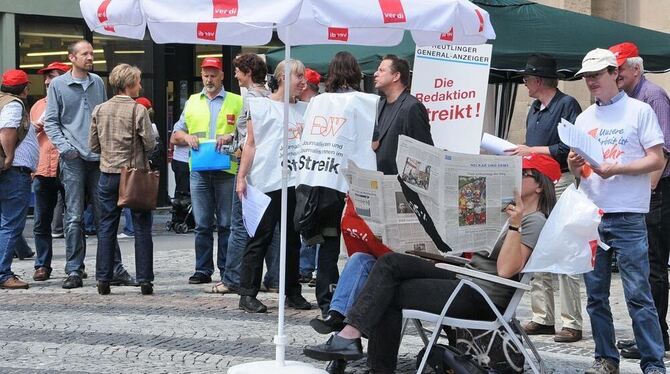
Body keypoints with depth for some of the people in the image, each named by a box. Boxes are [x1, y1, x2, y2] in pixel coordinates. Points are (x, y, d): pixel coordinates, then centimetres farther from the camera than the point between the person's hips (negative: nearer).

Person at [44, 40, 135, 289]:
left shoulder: (98, 82, 13)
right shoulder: (58, 85, 3)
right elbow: (50, 121, 2)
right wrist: (65, 147, -10)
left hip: (99, 157, 3)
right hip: (73, 159, -3)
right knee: (74, 217, -2)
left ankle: (115, 268, 7)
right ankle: (74, 271, 3)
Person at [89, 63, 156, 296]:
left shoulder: (99, 110, 2)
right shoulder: (138, 110, -10)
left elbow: (93, 145, 6)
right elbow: (150, 144, -12)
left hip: (108, 174, 4)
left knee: (106, 227, 9)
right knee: (142, 228, 4)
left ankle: (103, 279, 8)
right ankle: (144, 280, 4)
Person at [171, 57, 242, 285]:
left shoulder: (237, 102, 7)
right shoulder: (192, 102, 16)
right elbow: (175, 136, 18)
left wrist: (231, 136, -15)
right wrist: (187, 137, -4)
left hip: (227, 170, -2)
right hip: (199, 170, 3)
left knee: (226, 223, 0)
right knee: (202, 224, 4)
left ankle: (227, 271, 6)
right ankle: (203, 270, 9)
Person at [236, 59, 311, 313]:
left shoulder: (302, 111, 18)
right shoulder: (261, 106, 3)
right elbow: (251, 144, 0)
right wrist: (241, 177, -6)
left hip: (293, 182, 5)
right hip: (265, 183, -5)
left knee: (293, 239, 9)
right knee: (260, 238, -5)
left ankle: (293, 293, 16)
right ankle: (247, 294, -2)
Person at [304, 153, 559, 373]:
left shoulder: (535, 222, -9)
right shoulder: (510, 211, 21)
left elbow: (505, 270, -22)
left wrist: (515, 225, -28)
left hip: (482, 299, -9)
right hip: (466, 279, 9)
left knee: (389, 294, -13)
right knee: (391, 262, -9)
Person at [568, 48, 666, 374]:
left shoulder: (639, 111, 1)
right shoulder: (584, 118, 15)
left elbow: (657, 160, -5)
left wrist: (616, 169, -16)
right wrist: (574, 165, -7)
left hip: (627, 217, -5)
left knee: (638, 294, -7)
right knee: (595, 295, 8)